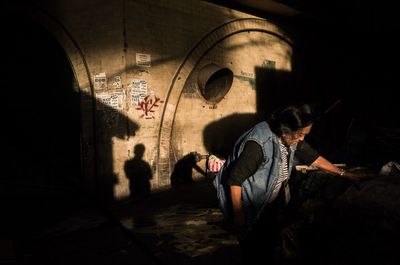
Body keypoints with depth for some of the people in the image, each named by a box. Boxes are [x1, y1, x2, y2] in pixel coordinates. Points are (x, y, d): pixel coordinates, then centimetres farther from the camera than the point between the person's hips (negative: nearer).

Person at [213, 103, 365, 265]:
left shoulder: (292, 138, -8)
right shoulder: (258, 144, -33)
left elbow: (313, 157, 7)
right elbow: (235, 179, -27)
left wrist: (344, 174, 10)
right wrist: (237, 214, -21)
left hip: (270, 201, 7)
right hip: (248, 204, -7)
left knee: (272, 239, 19)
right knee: (254, 251, 4)